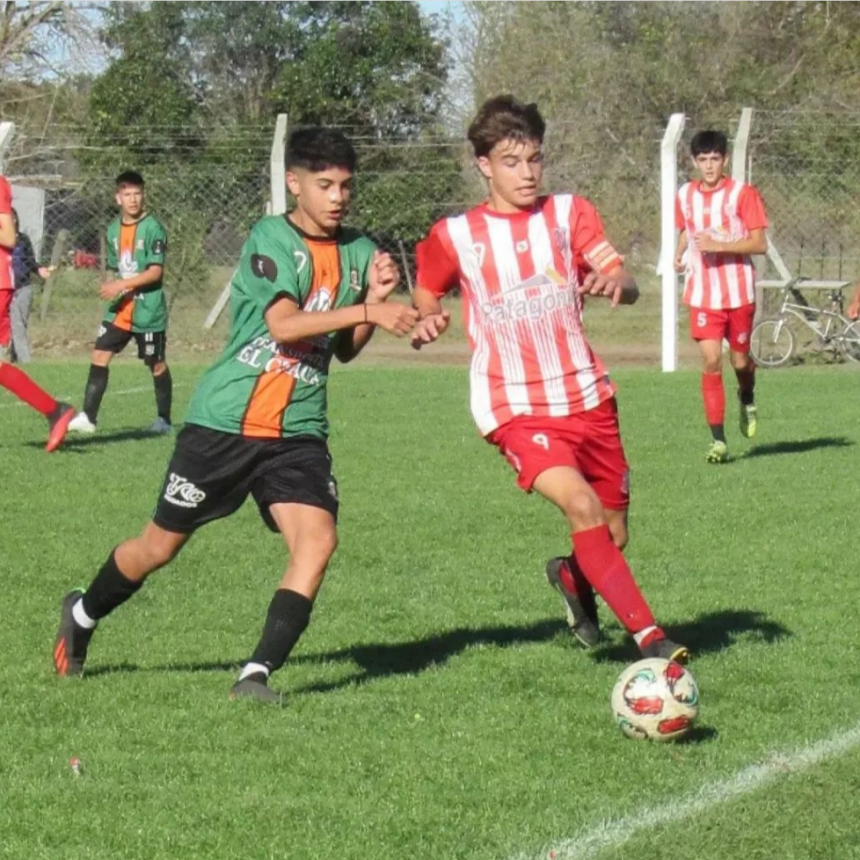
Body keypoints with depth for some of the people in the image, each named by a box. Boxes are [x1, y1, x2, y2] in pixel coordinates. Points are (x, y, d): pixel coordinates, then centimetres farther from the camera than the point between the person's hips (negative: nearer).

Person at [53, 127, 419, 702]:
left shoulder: (358, 252, 5)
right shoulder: (271, 239, -12)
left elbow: (346, 349, 12)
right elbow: (283, 324, -26)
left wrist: (375, 298, -5)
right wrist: (366, 312, -33)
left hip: (299, 432, 4)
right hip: (225, 421, -4)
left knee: (318, 540, -18)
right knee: (161, 546, 8)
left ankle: (257, 674, -13)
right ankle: (83, 616, 35)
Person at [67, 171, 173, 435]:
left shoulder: (152, 228, -12)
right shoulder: (114, 230, 9)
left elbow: (155, 272, -18)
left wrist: (123, 284, -23)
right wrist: (114, 288, 6)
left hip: (148, 311, -6)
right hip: (120, 309, 6)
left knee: (156, 364, 5)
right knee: (100, 356, -4)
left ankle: (164, 420, 18)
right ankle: (88, 417, -4)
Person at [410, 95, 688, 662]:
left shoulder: (570, 214, 5)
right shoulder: (455, 237, 1)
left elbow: (629, 288, -4)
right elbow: (425, 297, 14)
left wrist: (615, 282, -29)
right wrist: (428, 321, -10)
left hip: (587, 398, 3)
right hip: (515, 408, -3)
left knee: (614, 534, 8)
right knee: (581, 505, -26)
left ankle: (572, 578, 44)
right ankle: (649, 636, -23)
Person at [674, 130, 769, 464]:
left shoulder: (742, 194, -8)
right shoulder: (685, 195, 5)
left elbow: (760, 244, -11)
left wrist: (719, 245, -22)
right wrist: (679, 255, 4)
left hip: (739, 293, -2)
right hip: (703, 295, 2)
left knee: (739, 359, 10)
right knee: (711, 361, -9)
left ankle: (747, 401, 46)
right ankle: (718, 440, -8)